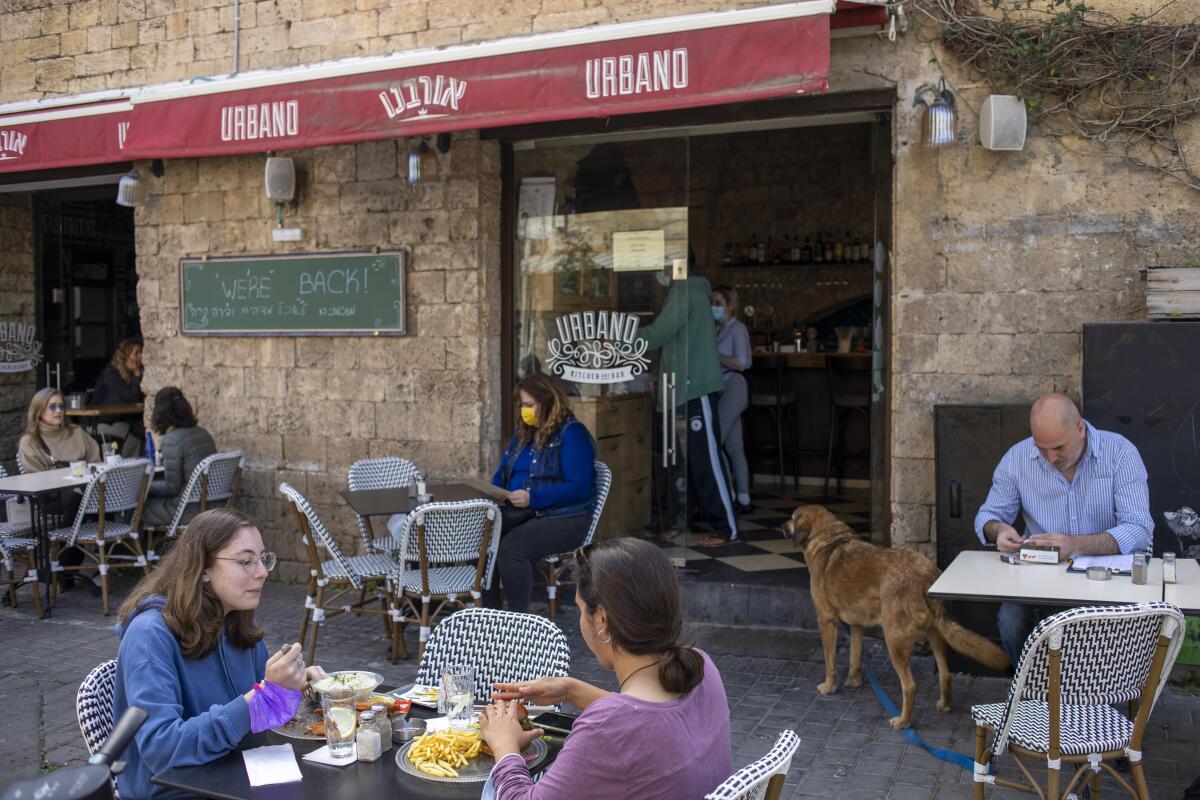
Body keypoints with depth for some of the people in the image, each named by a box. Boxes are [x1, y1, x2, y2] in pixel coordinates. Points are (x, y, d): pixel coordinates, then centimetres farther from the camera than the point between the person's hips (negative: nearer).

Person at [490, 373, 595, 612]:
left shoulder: (572, 433, -8)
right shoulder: (524, 432, 17)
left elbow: (579, 488, -16)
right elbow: (503, 473, 24)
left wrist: (532, 498, -24)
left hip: (563, 519, -7)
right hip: (519, 513, 7)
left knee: (512, 548, -32)